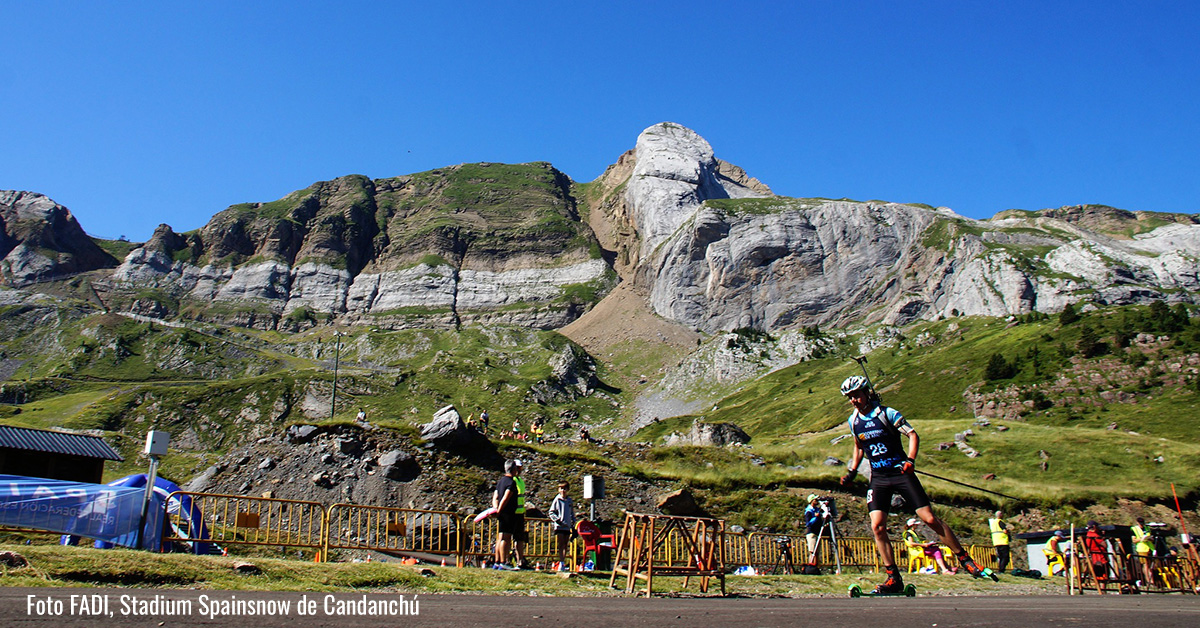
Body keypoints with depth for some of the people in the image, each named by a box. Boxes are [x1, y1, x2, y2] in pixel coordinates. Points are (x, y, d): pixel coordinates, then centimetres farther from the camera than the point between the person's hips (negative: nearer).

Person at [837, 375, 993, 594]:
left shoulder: (886, 413, -8)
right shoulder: (853, 421, 6)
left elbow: (913, 435, -10)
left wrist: (910, 460, -25)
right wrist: (852, 472, 15)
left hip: (900, 472, -3)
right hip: (878, 478, 4)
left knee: (930, 519, -8)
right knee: (877, 526, -11)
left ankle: (964, 559, 12)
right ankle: (894, 578, -1)